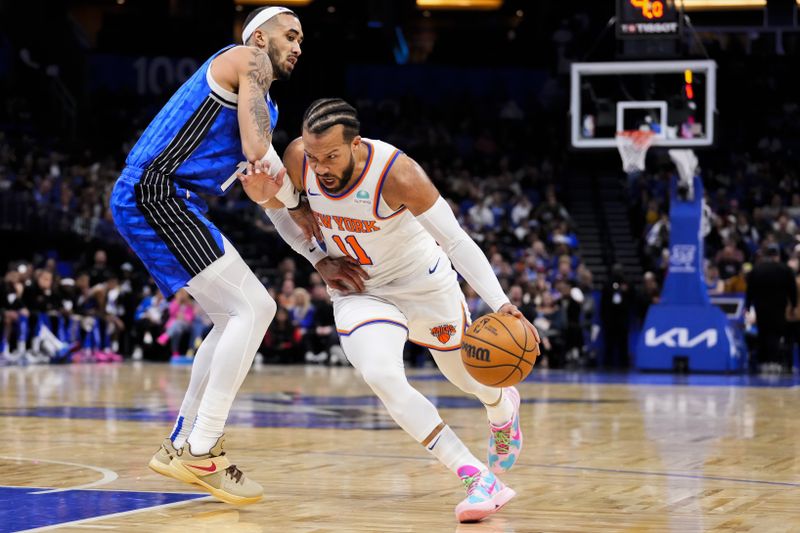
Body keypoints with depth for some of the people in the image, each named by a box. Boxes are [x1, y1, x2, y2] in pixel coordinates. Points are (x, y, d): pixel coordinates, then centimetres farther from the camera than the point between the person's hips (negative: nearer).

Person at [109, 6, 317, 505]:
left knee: (242, 314, 15)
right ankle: (201, 453, -14)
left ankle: (181, 445, 17)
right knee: (252, 309, -13)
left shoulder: (264, 104, 27)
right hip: (155, 190, -10)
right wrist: (297, 205, 1)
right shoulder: (248, 59, -2)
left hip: (153, 200, 10)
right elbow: (259, 150, -14)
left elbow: (257, 185, 23)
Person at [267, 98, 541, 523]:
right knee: (380, 376, -26)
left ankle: (503, 409, 59)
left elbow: (457, 241, -29)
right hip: (358, 292, 2)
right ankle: (477, 479, -25)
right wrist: (320, 261, -6)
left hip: (423, 284, -2)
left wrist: (500, 304, -40)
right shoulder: (297, 159, -20)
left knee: (467, 374, 19)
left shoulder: (397, 174, -32)